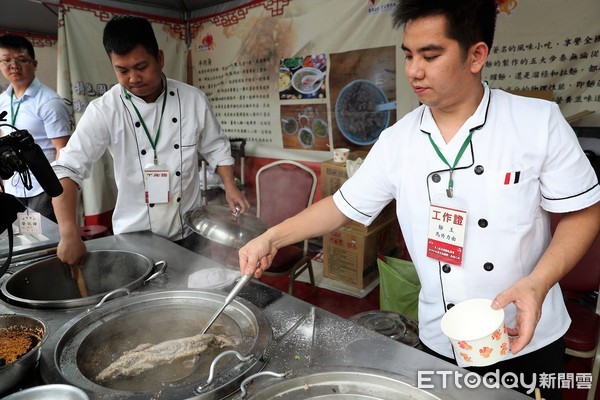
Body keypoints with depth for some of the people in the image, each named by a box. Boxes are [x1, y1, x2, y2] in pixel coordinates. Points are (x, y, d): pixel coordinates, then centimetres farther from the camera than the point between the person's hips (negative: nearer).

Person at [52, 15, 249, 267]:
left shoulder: (194, 99, -6)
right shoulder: (104, 110, -13)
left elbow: (215, 148, 6)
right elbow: (67, 169, -18)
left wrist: (230, 185, -9)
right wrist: (70, 235, -29)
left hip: (189, 231, 2)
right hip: (135, 236, -1)